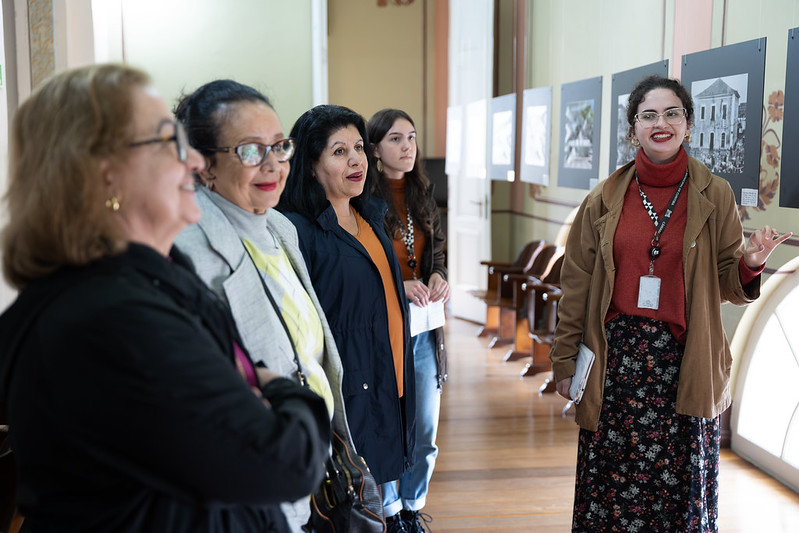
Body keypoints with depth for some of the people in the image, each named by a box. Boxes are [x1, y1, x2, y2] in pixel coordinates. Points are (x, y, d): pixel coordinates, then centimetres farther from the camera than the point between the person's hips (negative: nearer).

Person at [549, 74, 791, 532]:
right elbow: (577, 285, 5)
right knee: (612, 481, 6)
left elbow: (729, 286, 6)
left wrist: (750, 263, -16)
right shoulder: (606, 199, 4)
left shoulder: (714, 195, 2)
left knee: (680, 485, 6)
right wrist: (566, 361, 4)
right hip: (616, 355, 1)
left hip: (684, 363, 0)